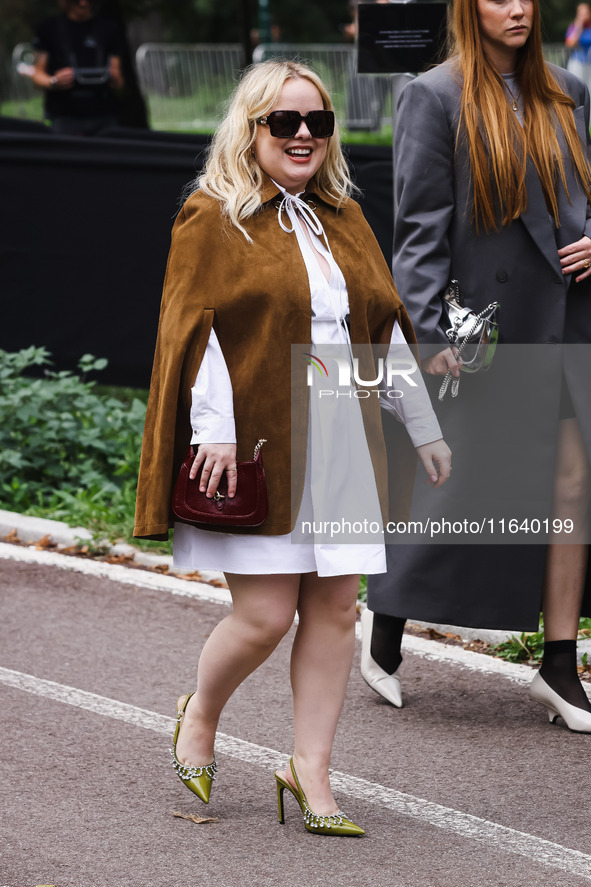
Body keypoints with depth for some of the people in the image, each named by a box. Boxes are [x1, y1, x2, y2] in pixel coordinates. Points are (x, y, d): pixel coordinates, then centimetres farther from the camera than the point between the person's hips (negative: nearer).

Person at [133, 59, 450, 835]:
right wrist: (214, 431, -18)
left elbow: (385, 326, 18)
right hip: (255, 449, -6)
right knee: (265, 614, -7)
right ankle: (199, 716, 23)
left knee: (335, 606, 1)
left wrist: (425, 429, 17)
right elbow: (197, 328, -9)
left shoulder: (345, 220, 15)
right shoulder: (213, 218, -3)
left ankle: (311, 770, 10)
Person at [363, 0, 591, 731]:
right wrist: (428, 333, -14)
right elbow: (419, 225, -8)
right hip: (491, 319, -5)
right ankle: (385, 623, 25)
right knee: (465, 484, 3)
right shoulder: (435, 97, -4)